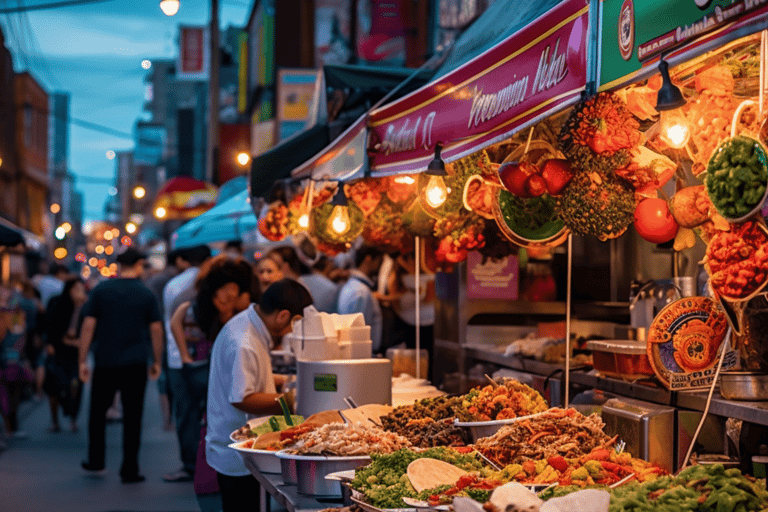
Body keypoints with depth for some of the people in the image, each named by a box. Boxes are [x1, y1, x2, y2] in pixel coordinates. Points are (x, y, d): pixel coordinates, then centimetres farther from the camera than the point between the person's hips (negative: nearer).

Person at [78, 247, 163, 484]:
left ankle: (96, 462, 24)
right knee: (132, 417, 3)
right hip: (135, 364, 0)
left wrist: (82, 360, 2)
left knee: (98, 412, 17)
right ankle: (129, 470, 5)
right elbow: (156, 329, 3)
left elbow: (88, 325, -2)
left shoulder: (101, 289, 0)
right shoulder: (146, 294, 1)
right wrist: (156, 361, 13)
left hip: (105, 362, 0)